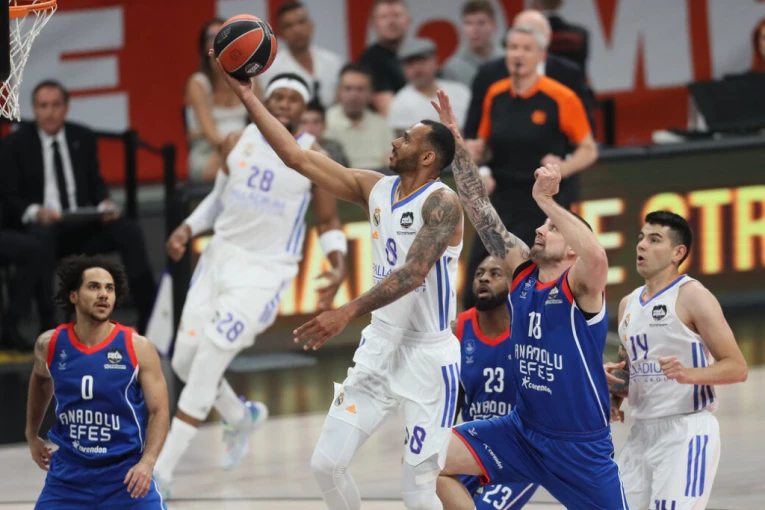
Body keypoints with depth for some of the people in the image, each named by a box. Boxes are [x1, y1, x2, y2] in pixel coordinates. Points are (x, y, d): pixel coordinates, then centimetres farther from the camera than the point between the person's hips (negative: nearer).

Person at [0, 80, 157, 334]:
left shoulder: (83, 138, 13)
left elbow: (96, 182, 17)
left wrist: (105, 204, -7)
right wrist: (35, 212, -23)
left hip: (82, 224, 4)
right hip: (39, 224, -4)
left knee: (130, 231, -21)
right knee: (41, 237, -39)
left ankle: (148, 317, -19)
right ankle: (45, 322, -39)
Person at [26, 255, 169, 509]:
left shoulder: (137, 347, -10)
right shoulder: (50, 344, -2)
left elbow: (159, 411, -8)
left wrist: (147, 462, -23)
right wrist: (32, 436, 27)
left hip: (125, 476, -2)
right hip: (68, 474, 2)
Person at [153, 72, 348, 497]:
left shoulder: (312, 156, -7)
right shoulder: (239, 143, 3)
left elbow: (328, 221, 1)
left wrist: (339, 265, -17)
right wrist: (187, 228, 0)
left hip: (266, 269, -5)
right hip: (222, 254, 5)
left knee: (209, 359, -17)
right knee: (186, 359, 2)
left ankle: (163, 469, -13)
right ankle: (242, 418, 35)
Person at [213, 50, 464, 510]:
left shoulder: (443, 203, -15)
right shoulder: (375, 188, 7)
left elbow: (413, 274, -27)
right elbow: (296, 156, 9)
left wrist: (348, 313, -35)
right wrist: (247, 96, 7)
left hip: (428, 356, -7)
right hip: (380, 349, 7)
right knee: (327, 463, 2)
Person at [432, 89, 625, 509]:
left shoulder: (579, 286, -14)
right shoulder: (522, 273, 2)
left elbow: (597, 257, -40)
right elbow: (481, 211, 1)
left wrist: (545, 200, -37)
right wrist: (456, 142, -5)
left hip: (580, 446, -6)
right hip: (522, 430, 6)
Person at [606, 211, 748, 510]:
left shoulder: (692, 296, -9)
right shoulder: (628, 304, 14)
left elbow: (737, 368, -12)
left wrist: (689, 374, -29)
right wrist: (615, 395, 7)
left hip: (686, 432, -8)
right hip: (642, 432, 8)